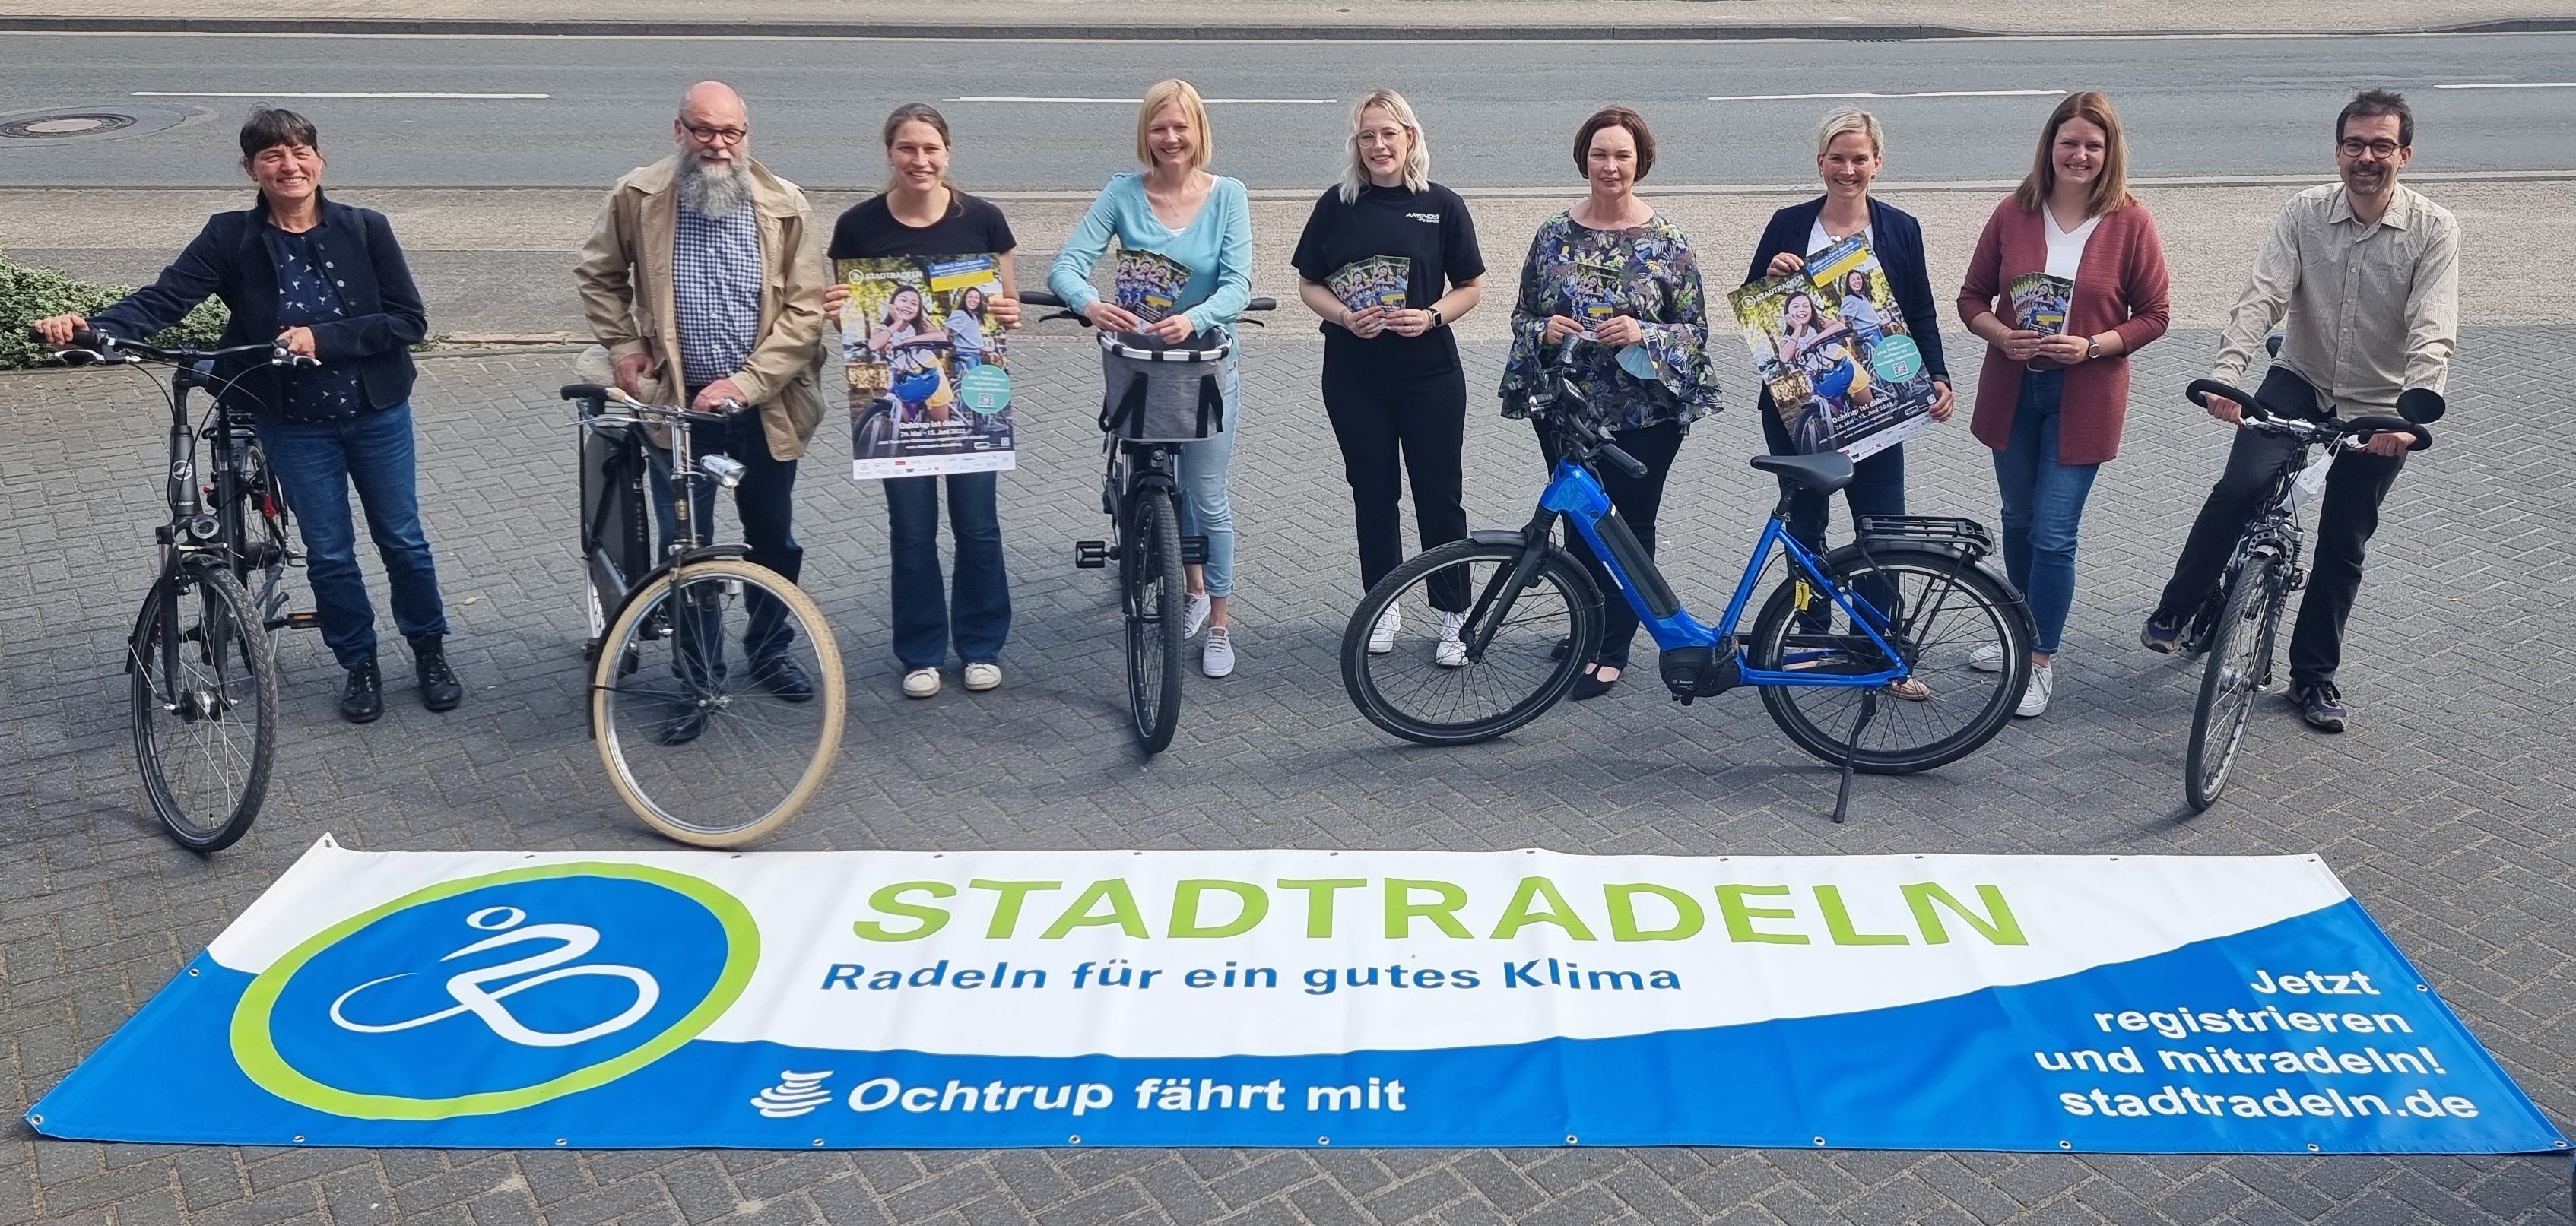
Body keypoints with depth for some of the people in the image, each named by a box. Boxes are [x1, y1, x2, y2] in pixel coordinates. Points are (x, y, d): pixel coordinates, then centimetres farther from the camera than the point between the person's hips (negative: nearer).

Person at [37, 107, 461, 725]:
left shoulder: (365, 228, -9)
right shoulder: (231, 239, -8)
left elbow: (409, 320, -12)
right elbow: (163, 298, -16)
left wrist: (323, 338, -24)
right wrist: (90, 327, -34)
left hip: (377, 415, 0)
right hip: (295, 424, 0)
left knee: (402, 540, 12)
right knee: (329, 552, 10)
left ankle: (429, 652, 31)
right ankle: (360, 666, 28)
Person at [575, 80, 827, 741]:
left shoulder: (783, 206, -6)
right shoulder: (638, 198, -5)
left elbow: (806, 308, -8)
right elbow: (598, 275, 12)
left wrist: (747, 382, -16)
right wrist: (624, 349, 1)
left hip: (764, 407, 1)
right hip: (677, 405, -1)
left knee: (774, 540, 16)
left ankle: (770, 653, 38)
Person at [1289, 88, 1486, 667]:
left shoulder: (1442, 205, -1)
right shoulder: (1338, 204, 1)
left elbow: (1471, 287, 3)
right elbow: (1309, 284, 5)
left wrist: (1432, 316, -15)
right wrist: (1345, 316, -14)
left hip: (1430, 373, -1)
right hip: (1354, 375, 1)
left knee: (1440, 493, 3)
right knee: (1372, 490, 11)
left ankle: (1454, 614, 14)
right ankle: (1384, 605, 25)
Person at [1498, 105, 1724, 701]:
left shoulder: (1667, 241, -4)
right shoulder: (1553, 235, 2)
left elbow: (1696, 329, -3)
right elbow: (1521, 316, 8)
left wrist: (1643, 334, -20)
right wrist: (1545, 330, -14)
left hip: (1645, 414, -2)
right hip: (1566, 410, 2)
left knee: (1632, 527, 6)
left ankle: (1612, 649, 15)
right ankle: (1586, 632, 28)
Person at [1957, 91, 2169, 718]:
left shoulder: (2131, 223, -8)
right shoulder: (2014, 213, -2)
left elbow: (2153, 315, -3)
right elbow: (1972, 297, 4)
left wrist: (2091, 346, -18)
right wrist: (2002, 335, -15)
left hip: (2083, 397, -3)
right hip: (2013, 389, 3)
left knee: (2053, 534, -5)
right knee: (2019, 520, 16)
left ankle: (2041, 662, 9)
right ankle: (2025, 636, 35)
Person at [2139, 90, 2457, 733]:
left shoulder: (2434, 229, -13)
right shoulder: (2305, 212, -9)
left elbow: (2433, 333, -22)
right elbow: (2261, 297, -20)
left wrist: (2412, 410, -38)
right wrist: (2225, 374, -36)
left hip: (2378, 408, 0)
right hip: (2298, 384, 0)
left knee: (2343, 547, 6)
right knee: (2241, 486, -25)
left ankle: (2314, 676, 22)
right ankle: (2175, 609, -7)